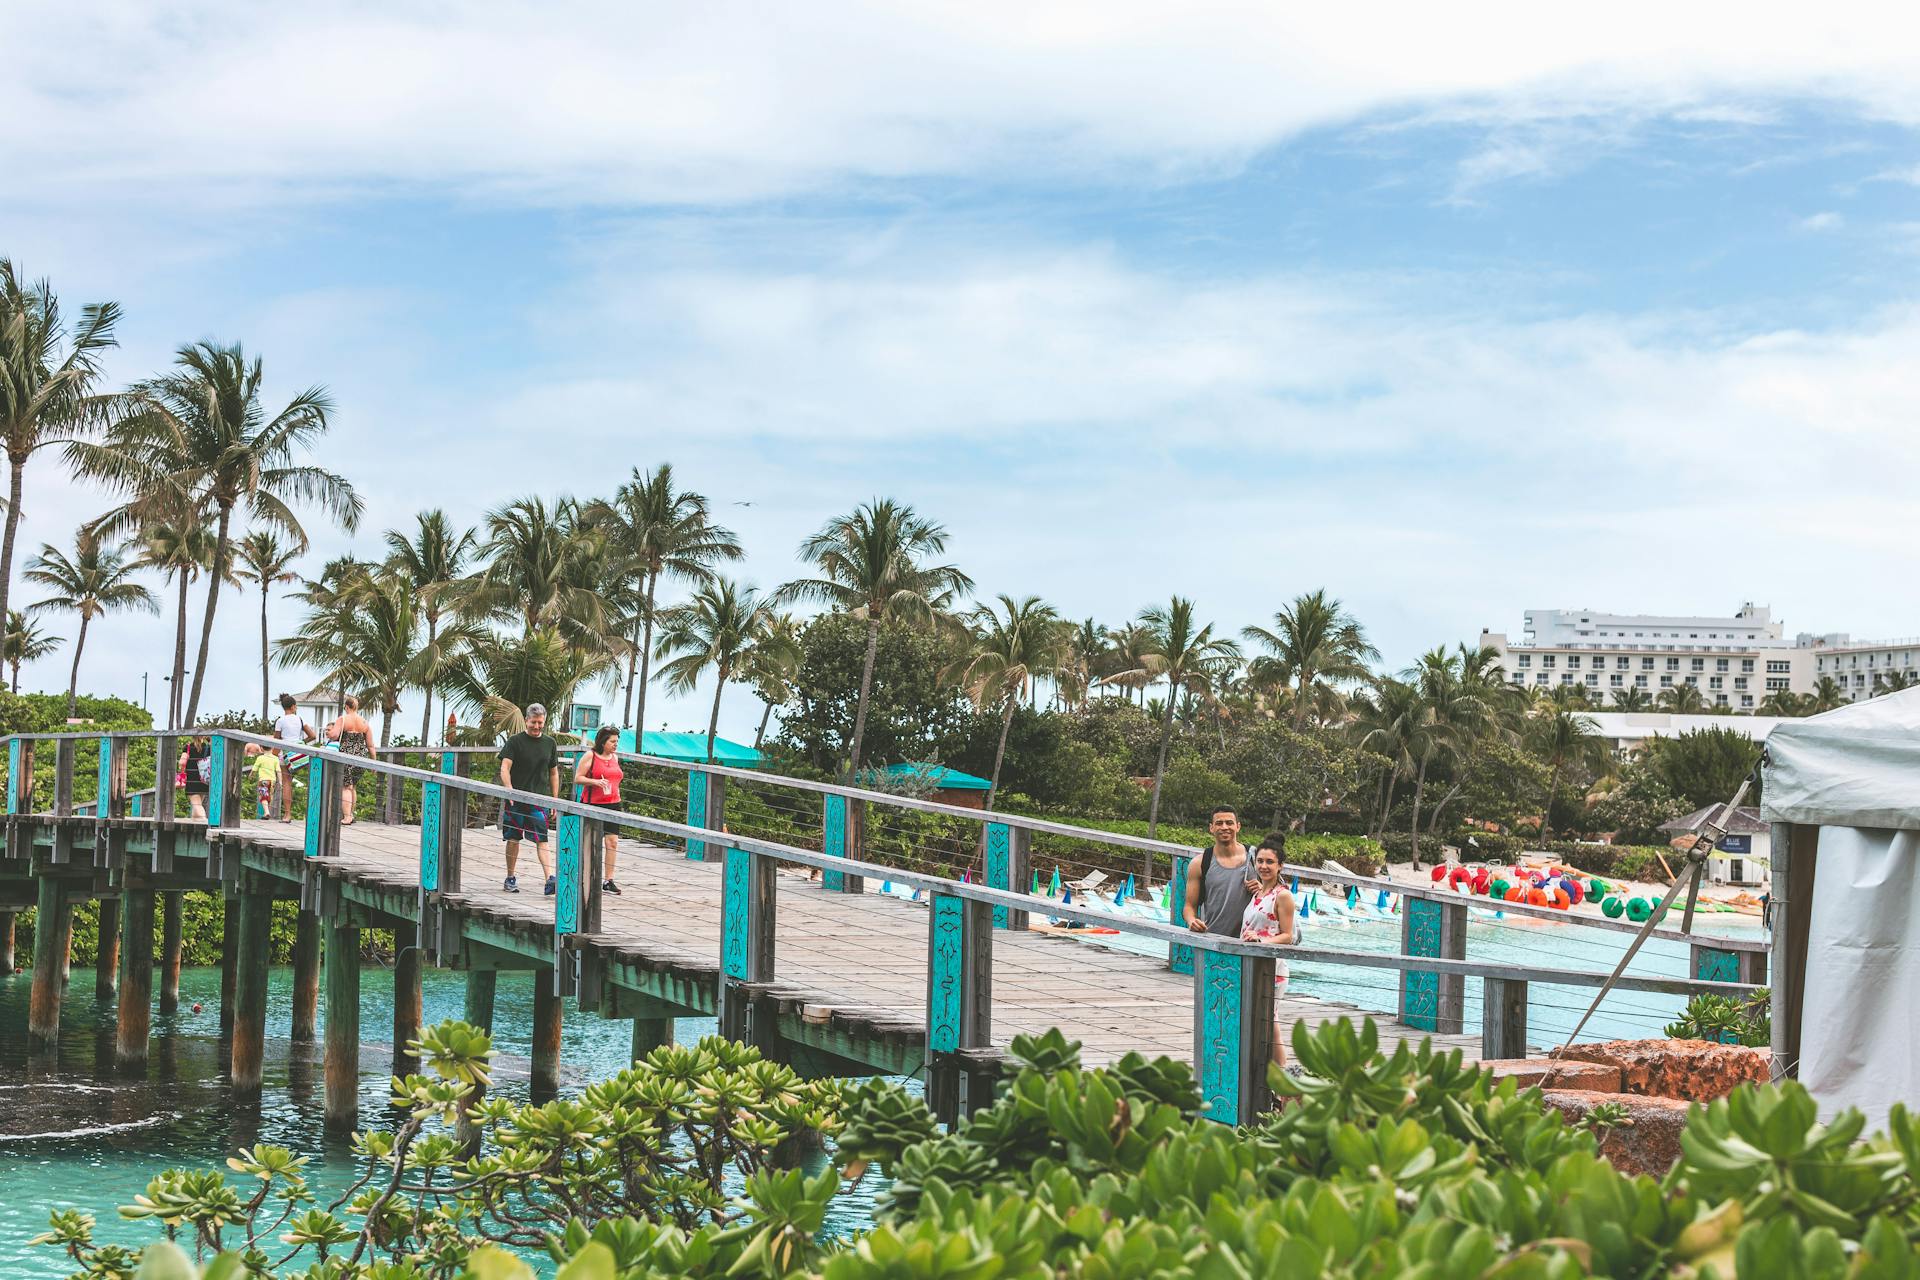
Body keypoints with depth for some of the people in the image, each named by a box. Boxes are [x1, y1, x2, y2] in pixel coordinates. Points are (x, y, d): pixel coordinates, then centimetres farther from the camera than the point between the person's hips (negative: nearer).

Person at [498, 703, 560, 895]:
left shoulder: (550, 743, 11)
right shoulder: (515, 741, -1)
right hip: (516, 799, -1)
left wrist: (555, 800, 12)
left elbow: (554, 773, 18)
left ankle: (550, 879, -19)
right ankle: (510, 878, 20)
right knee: (513, 839, 7)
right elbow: (504, 769, -8)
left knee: (541, 840, -8)